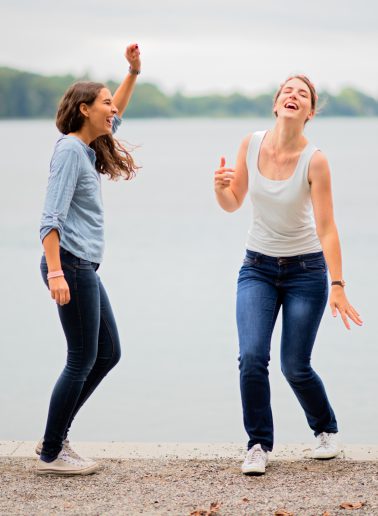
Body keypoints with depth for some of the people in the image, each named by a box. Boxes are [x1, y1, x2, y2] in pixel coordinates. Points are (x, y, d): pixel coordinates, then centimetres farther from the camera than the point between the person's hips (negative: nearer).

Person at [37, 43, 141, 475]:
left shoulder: (88, 148, 14)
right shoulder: (69, 149, -12)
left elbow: (113, 117, 36)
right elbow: (51, 217, -19)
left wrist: (133, 71, 27)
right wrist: (56, 272, -28)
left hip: (84, 269, 10)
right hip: (70, 265, -10)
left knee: (108, 354, 13)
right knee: (82, 360, -5)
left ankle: (54, 437, 19)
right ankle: (51, 454, 4)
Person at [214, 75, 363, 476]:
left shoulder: (315, 160, -17)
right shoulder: (251, 145, -6)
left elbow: (326, 228, -19)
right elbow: (233, 203, 5)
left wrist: (338, 286, -25)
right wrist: (219, 186, -18)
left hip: (306, 269, -3)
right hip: (258, 266, 3)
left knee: (295, 366, 0)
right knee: (252, 356, -15)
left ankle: (326, 428, 30)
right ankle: (258, 445, 2)